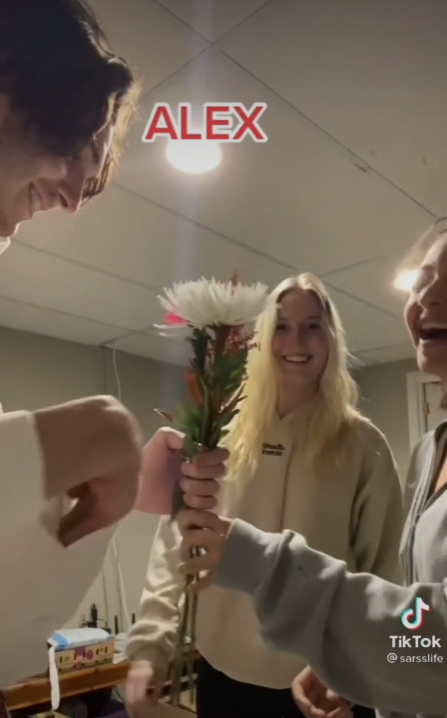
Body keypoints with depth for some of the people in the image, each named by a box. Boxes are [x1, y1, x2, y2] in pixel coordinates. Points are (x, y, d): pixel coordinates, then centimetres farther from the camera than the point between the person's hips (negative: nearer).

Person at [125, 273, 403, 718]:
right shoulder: (224, 437, -3)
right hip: (225, 671, 2)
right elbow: (175, 546, -3)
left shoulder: (361, 444, -5)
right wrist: (149, 646, -8)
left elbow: (383, 569, -3)